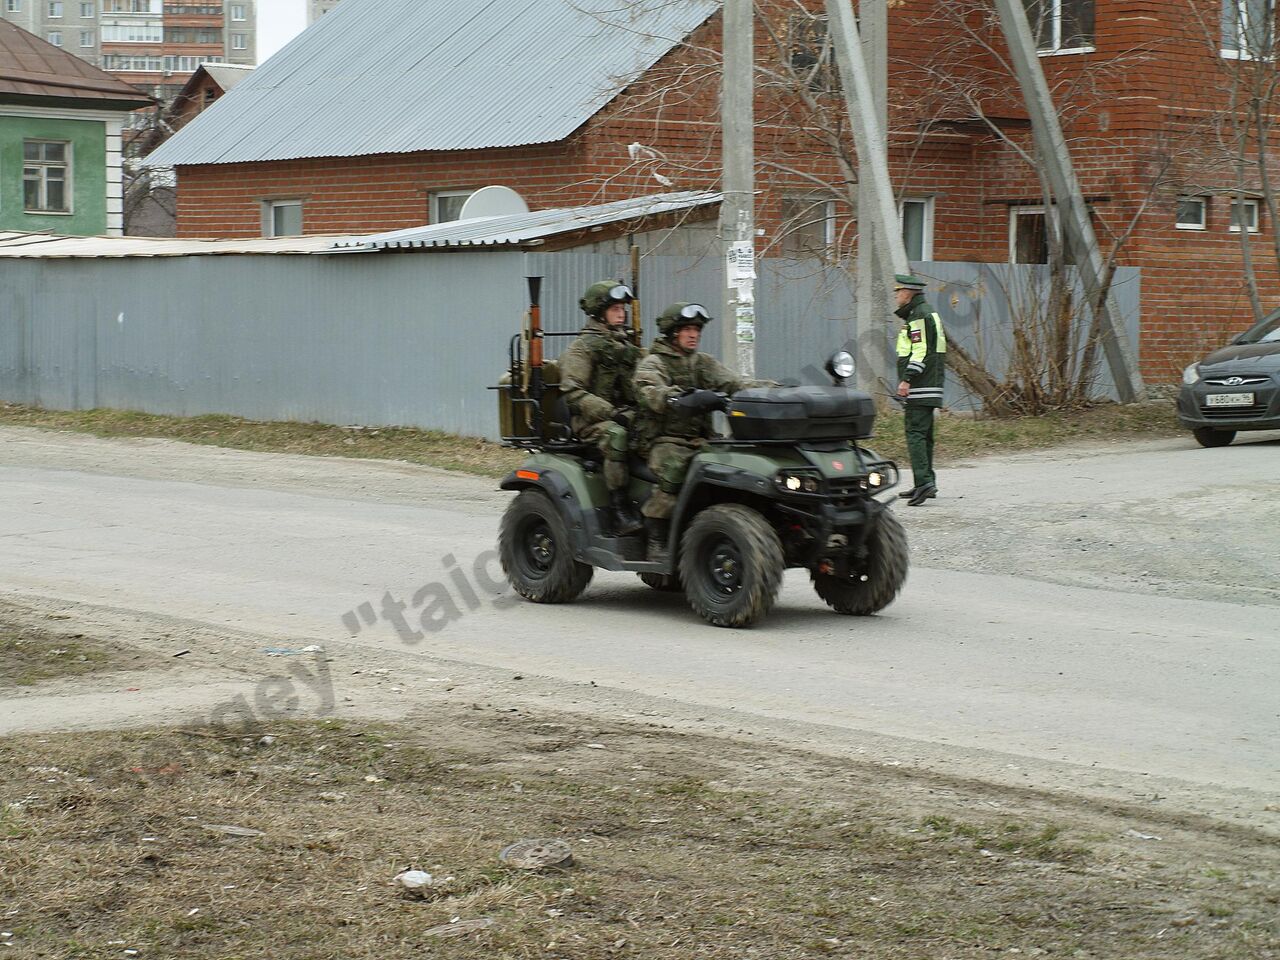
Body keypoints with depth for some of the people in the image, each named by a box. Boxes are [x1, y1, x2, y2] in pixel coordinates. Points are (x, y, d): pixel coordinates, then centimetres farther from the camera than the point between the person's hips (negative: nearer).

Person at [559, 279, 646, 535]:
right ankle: (619, 512, -36)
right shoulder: (583, 347, -1)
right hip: (591, 419, -6)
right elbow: (572, 391, -11)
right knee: (615, 436, -38)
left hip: (625, 415, 6)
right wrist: (610, 413, -20)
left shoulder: (627, 347, 22)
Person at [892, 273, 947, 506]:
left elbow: (921, 351, -20)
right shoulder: (928, 313, 21)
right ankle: (926, 484, 17)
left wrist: (907, 378, -23)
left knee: (915, 433, -15)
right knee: (924, 435, 13)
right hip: (930, 387, 11)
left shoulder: (919, 316, -12)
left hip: (919, 389, -11)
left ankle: (924, 481, -25)